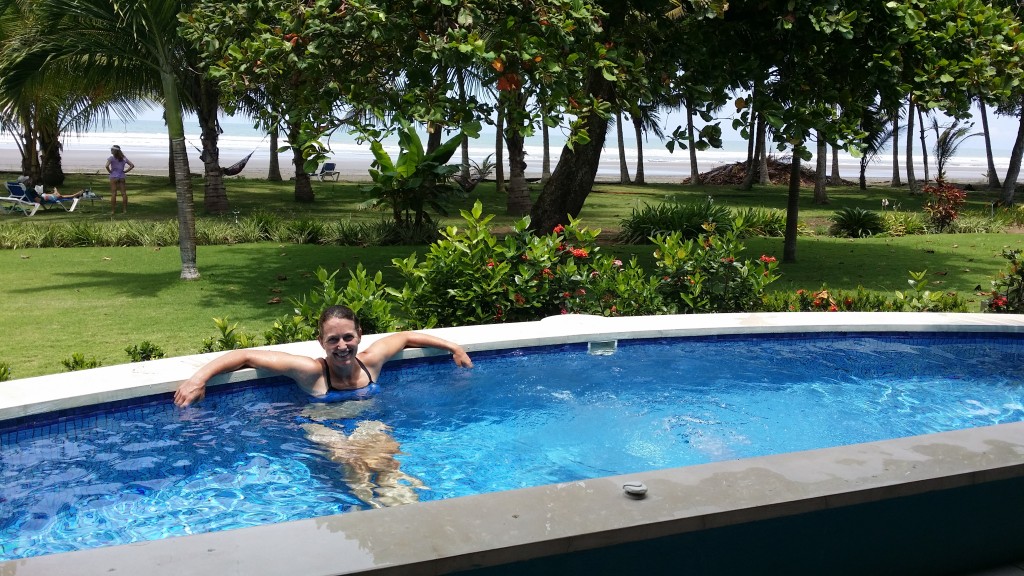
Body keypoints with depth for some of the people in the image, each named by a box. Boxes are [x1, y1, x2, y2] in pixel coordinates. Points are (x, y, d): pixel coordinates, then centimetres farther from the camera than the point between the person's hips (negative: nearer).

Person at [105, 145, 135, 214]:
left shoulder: (111, 158, -7)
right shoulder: (123, 158, 7)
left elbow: (107, 166, -22)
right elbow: (132, 165, 6)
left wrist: (109, 171, -5)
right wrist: (125, 171, 5)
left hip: (114, 177, -4)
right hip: (122, 177, 4)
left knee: (113, 194, -2)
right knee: (124, 193, 3)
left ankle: (113, 210, 0)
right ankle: (125, 209, 3)